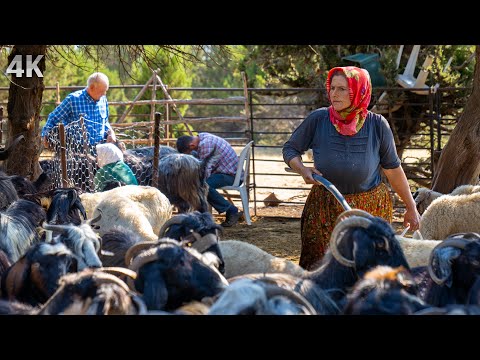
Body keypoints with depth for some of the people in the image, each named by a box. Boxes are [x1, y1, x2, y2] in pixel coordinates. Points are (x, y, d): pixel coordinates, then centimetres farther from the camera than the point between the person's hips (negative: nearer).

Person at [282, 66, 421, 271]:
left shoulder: (377, 125, -9)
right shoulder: (318, 120, -10)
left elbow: (393, 170, 2)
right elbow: (290, 149, 5)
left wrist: (411, 208, 8)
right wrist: (302, 170, -17)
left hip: (371, 208, 0)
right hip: (325, 207, 0)